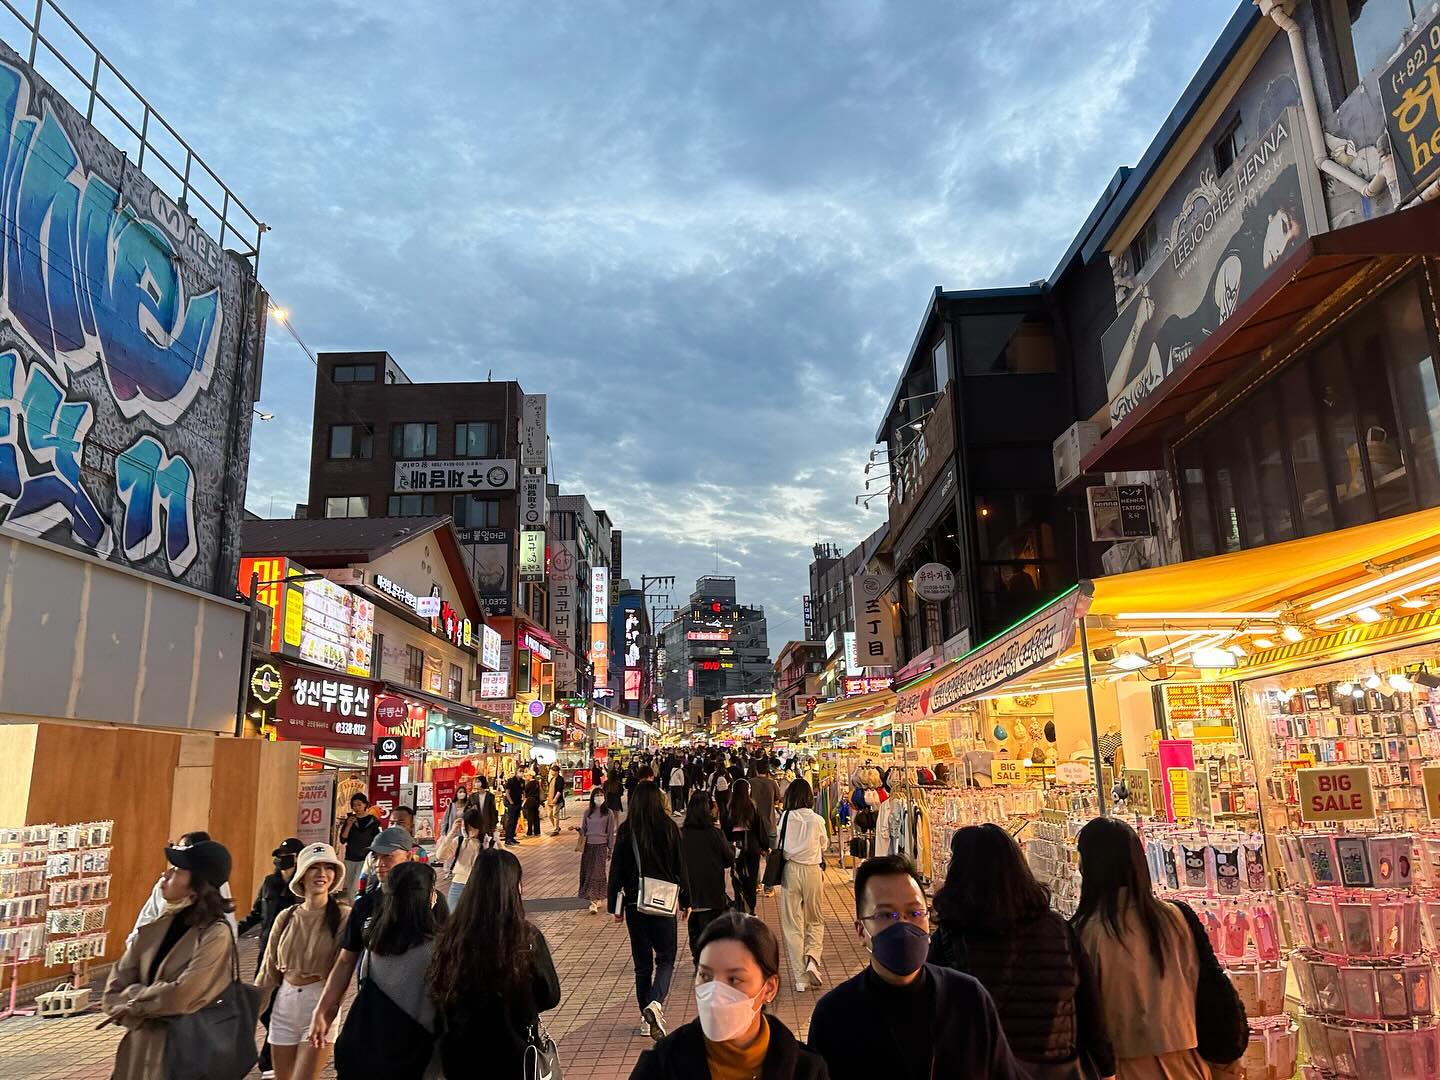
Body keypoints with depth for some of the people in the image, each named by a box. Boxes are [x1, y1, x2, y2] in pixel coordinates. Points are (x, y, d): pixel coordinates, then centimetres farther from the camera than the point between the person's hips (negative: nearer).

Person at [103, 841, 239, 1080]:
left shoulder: (215, 934, -18)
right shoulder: (156, 928, 1)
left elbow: (181, 996, -21)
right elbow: (114, 990, 2)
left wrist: (131, 1000, -7)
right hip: (140, 1045, 6)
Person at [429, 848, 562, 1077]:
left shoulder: (450, 935, -15)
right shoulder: (527, 938, -21)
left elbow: (438, 994, 0)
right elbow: (550, 996, -8)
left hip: (459, 1054, 2)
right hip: (511, 1057, -2)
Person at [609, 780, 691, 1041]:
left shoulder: (625, 831, -4)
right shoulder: (669, 828, -6)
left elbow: (617, 869, 0)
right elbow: (680, 866, -1)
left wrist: (615, 905, 9)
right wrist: (685, 900, 9)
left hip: (635, 903, 1)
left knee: (642, 961, 14)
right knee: (666, 958, 9)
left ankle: (647, 1018, 18)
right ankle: (655, 1003, -15)